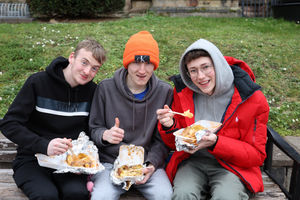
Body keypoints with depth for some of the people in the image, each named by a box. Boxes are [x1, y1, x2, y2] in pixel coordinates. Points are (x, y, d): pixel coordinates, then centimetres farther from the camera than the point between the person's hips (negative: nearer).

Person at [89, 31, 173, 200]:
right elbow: (94, 129, 5)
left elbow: (162, 139, 4)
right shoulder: (106, 88, -2)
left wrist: (152, 164, -11)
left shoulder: (165, 92, 1)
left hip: (147, 163, 1)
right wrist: (105, 135, -18)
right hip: (110, 162, -1)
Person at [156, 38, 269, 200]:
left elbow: (257, 155, -7)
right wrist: (170, 127, -16)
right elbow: (176, 144, 8)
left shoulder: (252, 98, -10)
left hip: (233, 165, -1)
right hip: (193, 162, 2)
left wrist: (216, 143, -22)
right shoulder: (183, 92, -1)